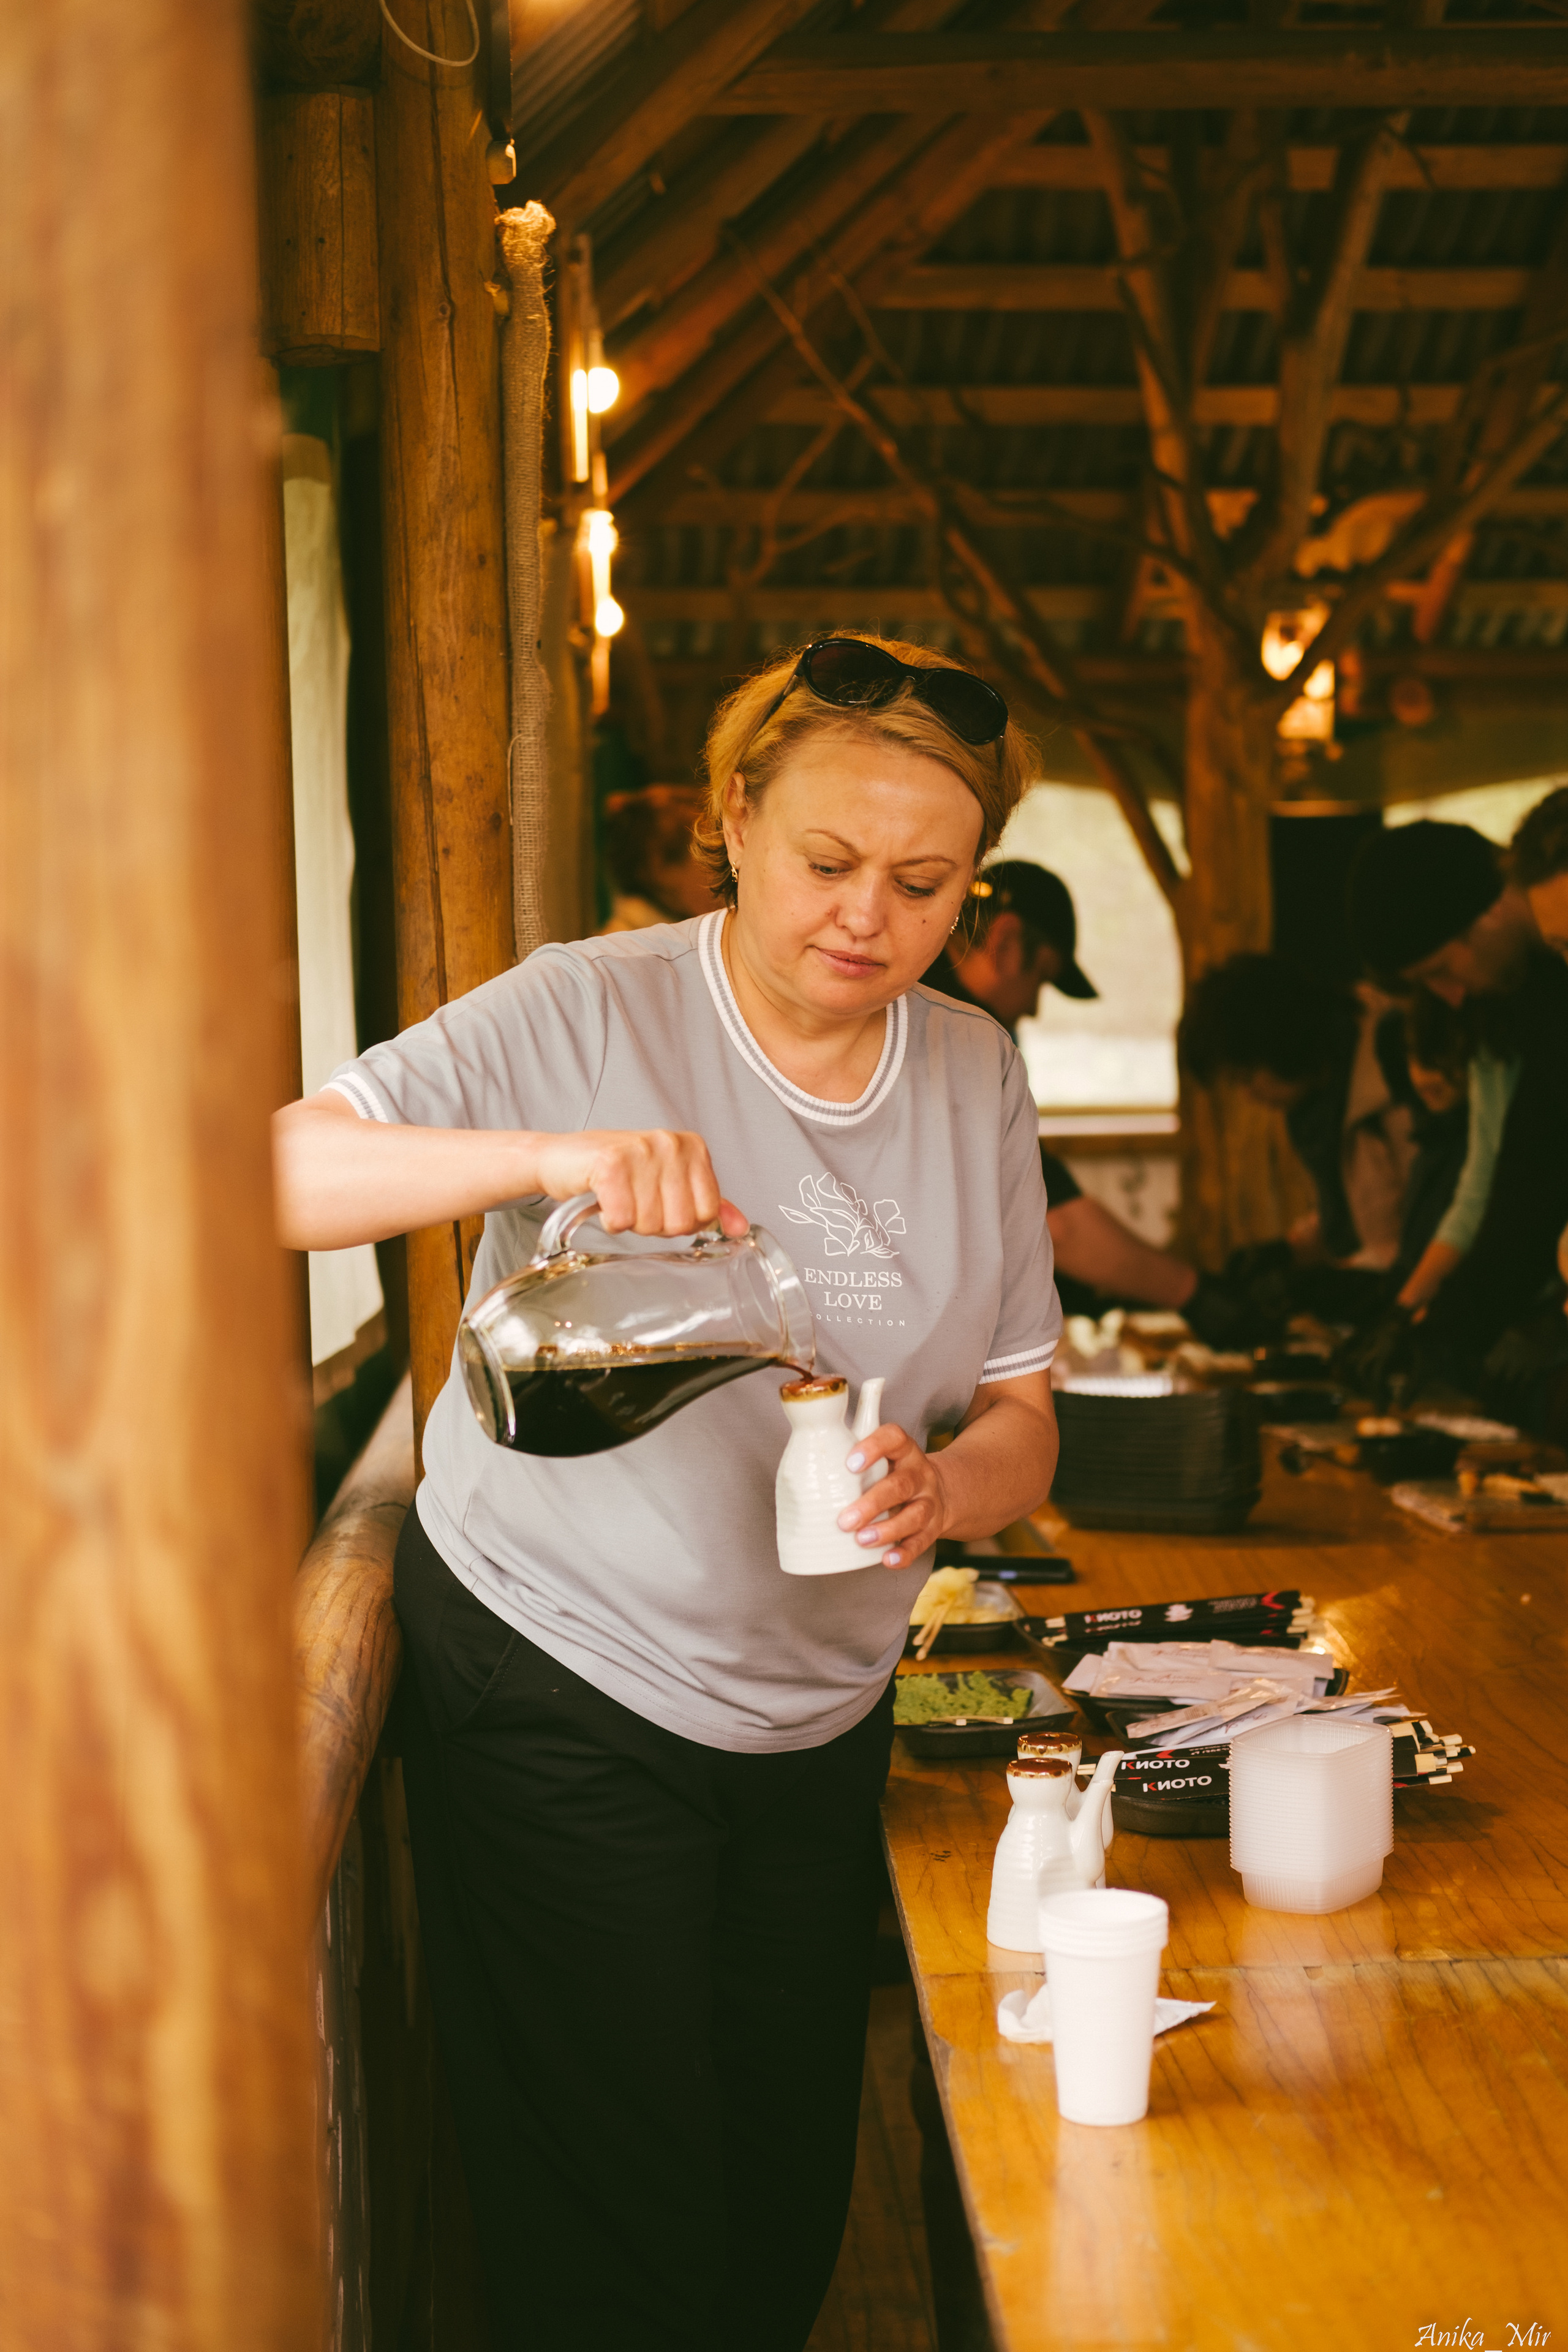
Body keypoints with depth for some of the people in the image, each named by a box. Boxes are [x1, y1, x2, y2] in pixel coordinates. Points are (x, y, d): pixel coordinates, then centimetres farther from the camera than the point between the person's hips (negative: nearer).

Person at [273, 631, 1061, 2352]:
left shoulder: (976, 1074, 4)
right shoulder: (589, 1016, -12)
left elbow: (1021, 1419, 5)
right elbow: (275, 1174, -23)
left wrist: (946, 1488, -18)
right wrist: (550, 1155, -37)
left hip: (821, 1714, 5)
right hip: (557, 1693, -5)